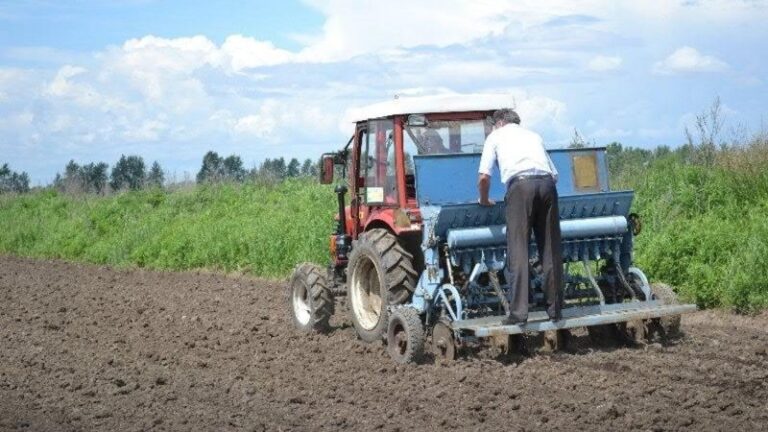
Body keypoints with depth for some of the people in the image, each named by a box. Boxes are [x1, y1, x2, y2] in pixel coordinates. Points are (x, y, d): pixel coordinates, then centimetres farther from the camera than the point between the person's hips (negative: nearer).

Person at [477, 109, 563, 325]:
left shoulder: (496, 136, 21)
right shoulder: (533, 135, 33)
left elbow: (484, 177, 10)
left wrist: (484, 200, 28)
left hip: (520, 185, -4)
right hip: (547, 184, 4)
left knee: (517, 252, -5)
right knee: (551, 250, 9)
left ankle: (518, 311, -11)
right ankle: (555, 308, 12)